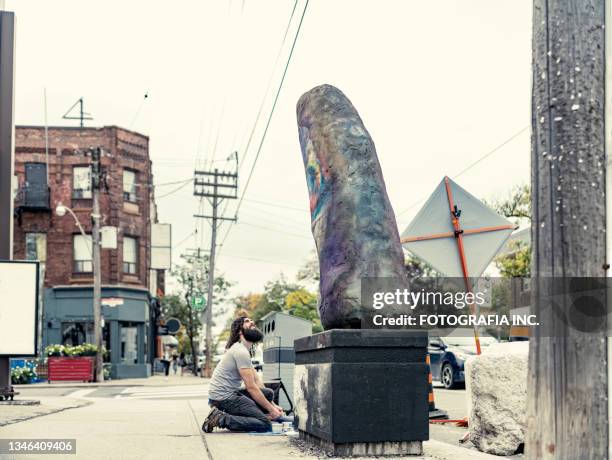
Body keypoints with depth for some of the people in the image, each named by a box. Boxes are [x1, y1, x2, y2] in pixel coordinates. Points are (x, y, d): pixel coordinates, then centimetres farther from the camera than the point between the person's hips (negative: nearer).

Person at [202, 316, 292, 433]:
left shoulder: (243, 350, 19)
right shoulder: (241, 352, -14)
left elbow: (257, 381, 18)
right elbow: (251, 387, -17)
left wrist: (273, 405, 12)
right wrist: (271, 409, -10)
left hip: (229, 394, 10)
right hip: (223, 398, -10)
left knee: (268, 393, 12)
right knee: (265, 424, -17)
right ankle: (220, 419, -17)